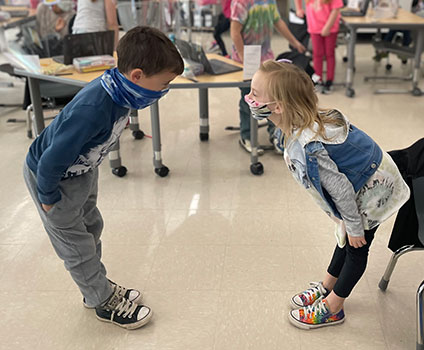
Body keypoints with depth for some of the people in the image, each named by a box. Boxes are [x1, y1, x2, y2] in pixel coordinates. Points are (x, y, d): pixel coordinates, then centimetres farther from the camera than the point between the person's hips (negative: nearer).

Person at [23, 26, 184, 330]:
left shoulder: (119, 91, -18)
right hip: (50, 176, -8)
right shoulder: (92, 111, -43)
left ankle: (98, 287, 41)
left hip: (82, 168, 8)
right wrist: (48, 197, -17)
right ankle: (105, 302, 26)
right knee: (76, 243, 8)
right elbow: (52, 161, -33)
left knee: (91, 226, 21)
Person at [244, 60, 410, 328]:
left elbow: (340, 188, -30)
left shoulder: (304, 147, -40)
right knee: (347, 241, 25)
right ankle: (327, 287, 44)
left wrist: (354, 227, -15)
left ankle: (331, 309, 28)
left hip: (373, 191, -9)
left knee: (356, 248, 11)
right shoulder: (305, 122, -12)